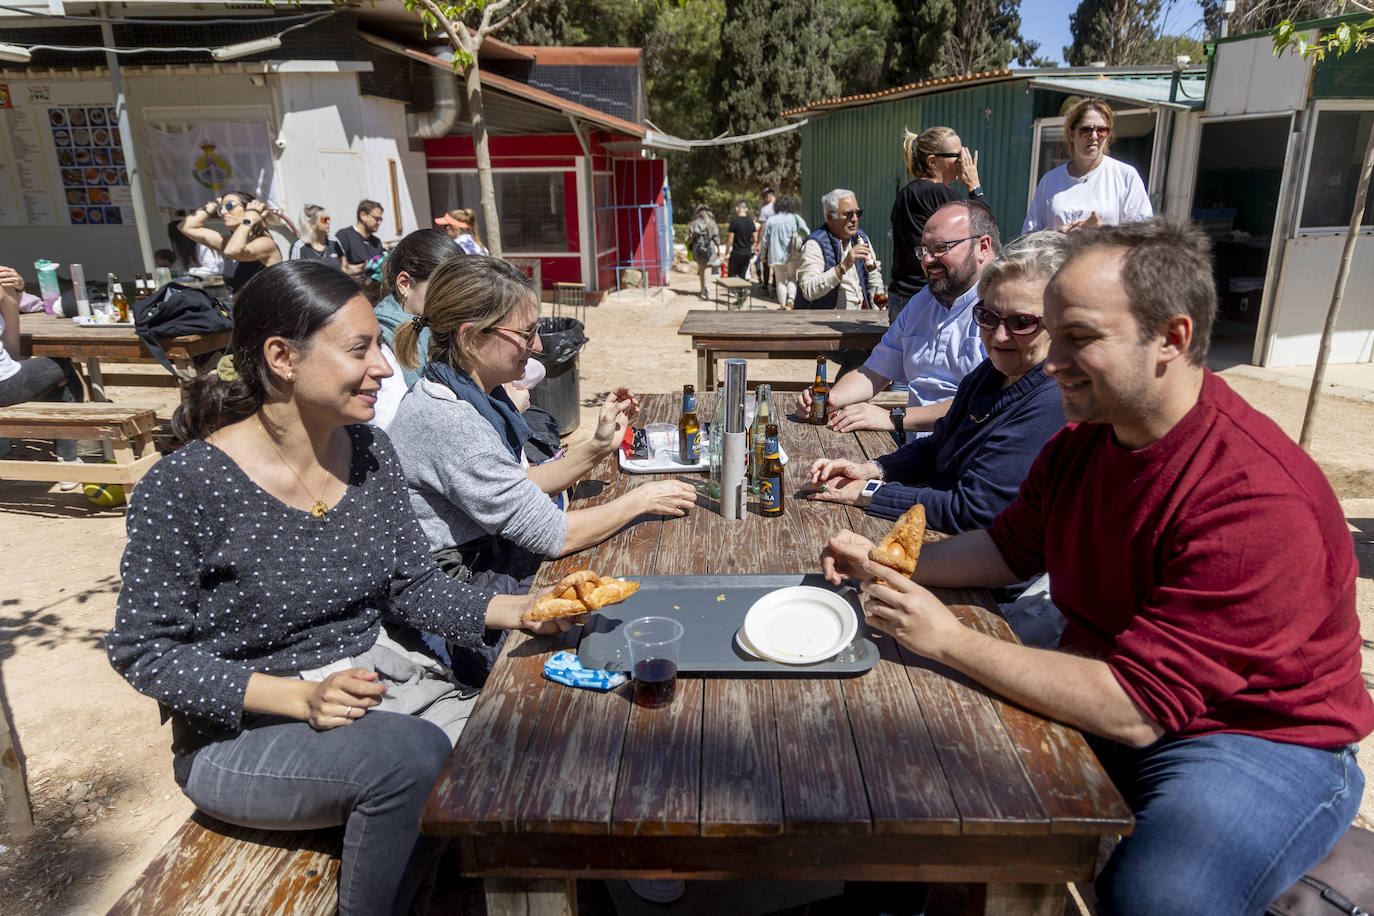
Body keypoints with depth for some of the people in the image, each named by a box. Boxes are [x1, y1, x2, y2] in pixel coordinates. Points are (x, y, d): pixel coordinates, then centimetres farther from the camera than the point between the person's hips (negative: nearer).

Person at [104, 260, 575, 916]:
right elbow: (142, 648, -12)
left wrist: (522, 610, -10)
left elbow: (412, 584, 6)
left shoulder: (369, 453, -1)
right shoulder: (184, 488, -17)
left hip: (380, 683, 5)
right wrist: (301, 697, -24)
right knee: (408, 752, -32)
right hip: (243, 731, -5)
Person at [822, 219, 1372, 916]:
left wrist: (948, 640, -28)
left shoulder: (1258, 504, -29)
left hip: (1258, 744, -6)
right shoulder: (1081, 440, -3)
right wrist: (885, 564, -3)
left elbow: (1138, 707, -30)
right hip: (1097, 696, 7)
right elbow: (1009, 548, 11)